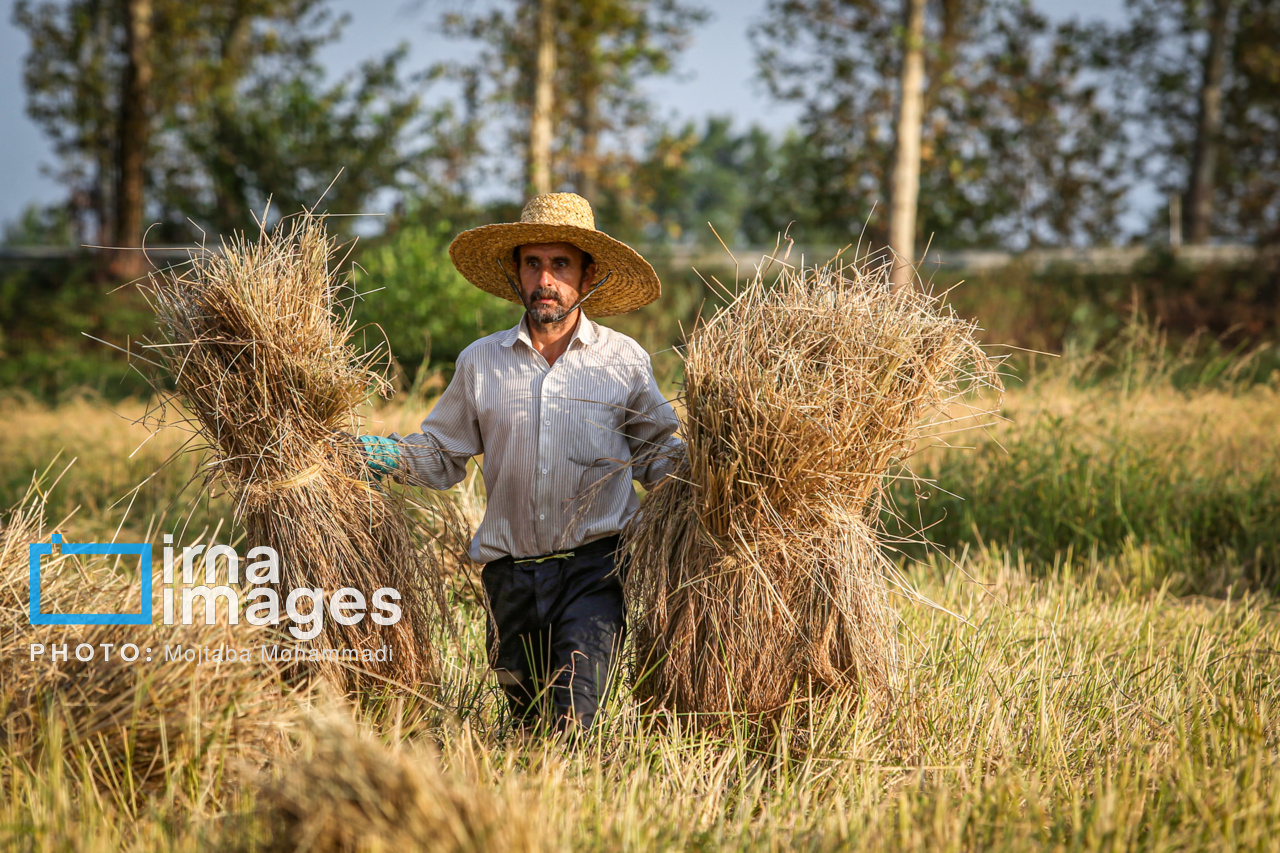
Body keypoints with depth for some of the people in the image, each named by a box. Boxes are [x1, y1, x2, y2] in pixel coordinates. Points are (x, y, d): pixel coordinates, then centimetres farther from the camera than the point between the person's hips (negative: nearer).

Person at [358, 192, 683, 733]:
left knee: (574, 722, -18)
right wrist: (388, 455, -3)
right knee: (527, 724, 15)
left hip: (593, 569, -3)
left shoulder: (624, 361, 3)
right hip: (510, 573, 3)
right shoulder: (481, 363, 7)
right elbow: (442, 455, 15)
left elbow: (654, 455, 14)